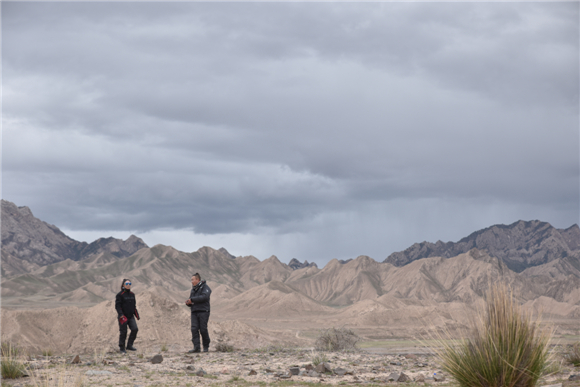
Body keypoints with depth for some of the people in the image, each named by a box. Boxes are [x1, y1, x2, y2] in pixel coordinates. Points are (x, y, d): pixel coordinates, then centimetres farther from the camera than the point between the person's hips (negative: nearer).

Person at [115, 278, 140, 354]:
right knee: (123, 332, 0)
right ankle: (122, 348, 13)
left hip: (131, 316, 5)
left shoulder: (132, 294, 12)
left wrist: (137, 315, 15)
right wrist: (121, 315, -24)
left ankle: (129, 345, 6)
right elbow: (117, 306, -12)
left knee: (135, 329, -8)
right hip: (123, 317, -5)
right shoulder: (120, 295, -7)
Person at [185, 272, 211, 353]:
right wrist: (188, 302, 0)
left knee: (203, 329, -8)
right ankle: (196, 347, -12)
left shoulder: (205, 287, 1)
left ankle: (206, 347, 6)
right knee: (194, 329, -8)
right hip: (194, 312, 6)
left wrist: (192, 300, -17)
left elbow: (204, 297, -17)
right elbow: (192, 302, 25)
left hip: (203, 311, -6)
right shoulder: (193, 289, 23)